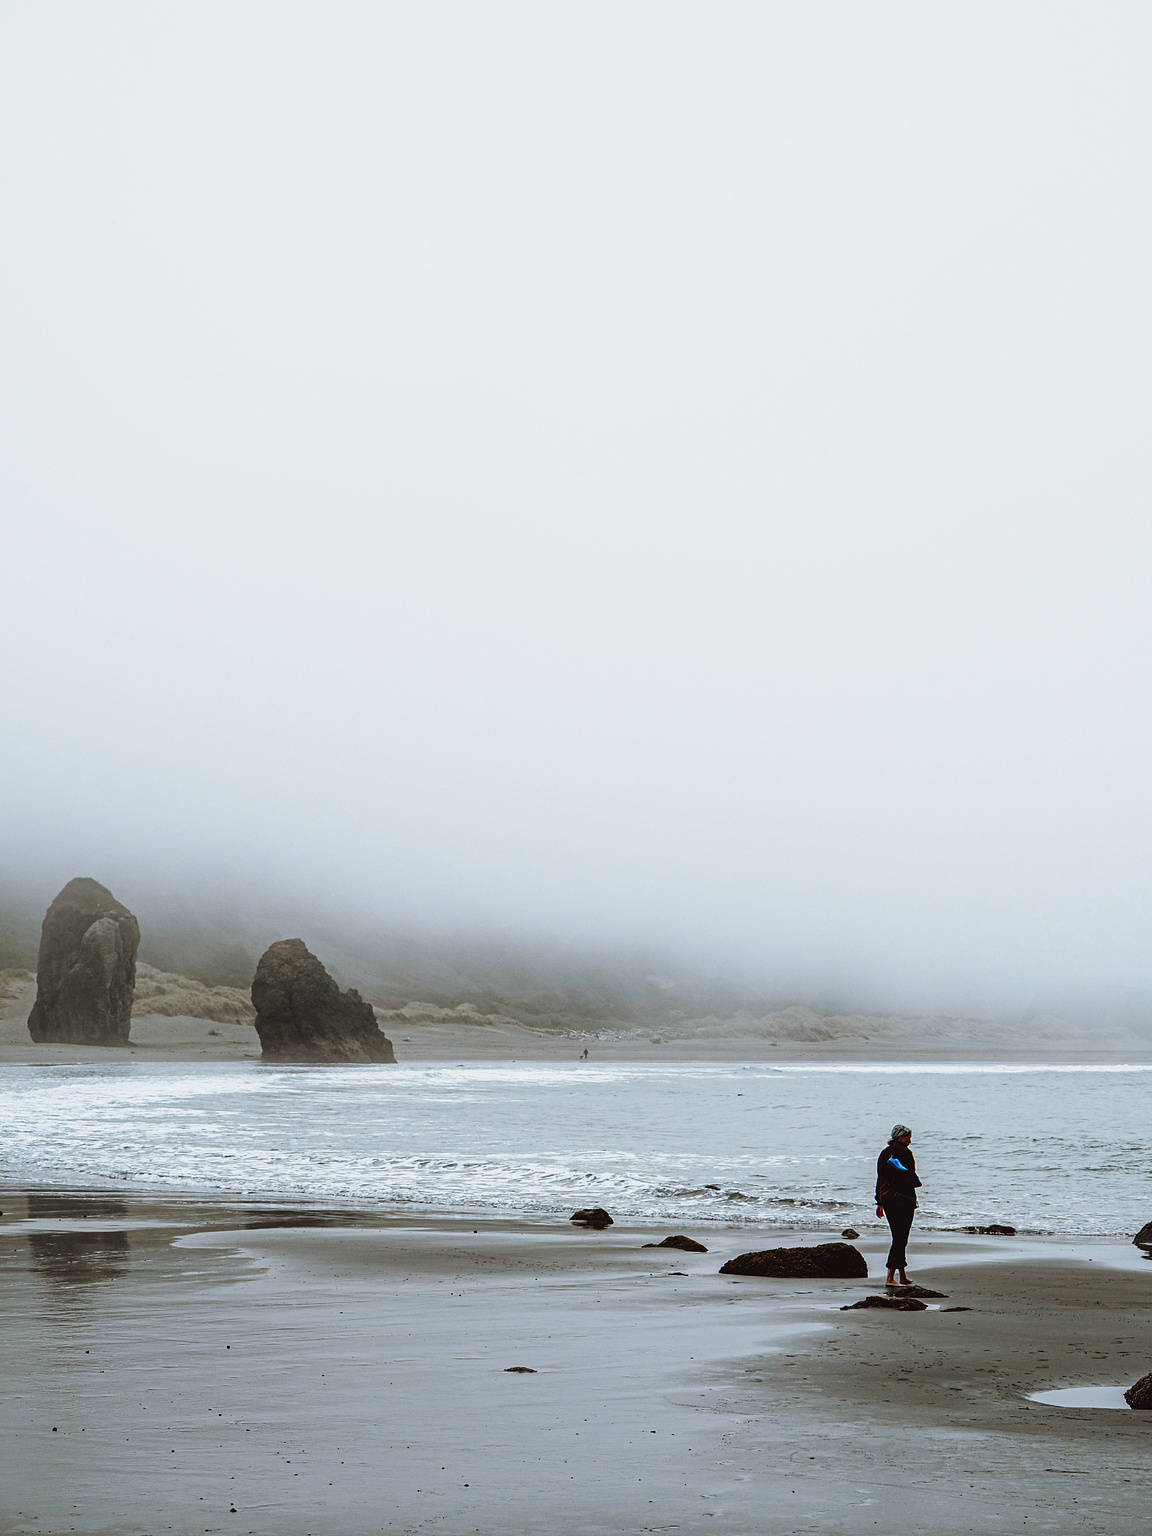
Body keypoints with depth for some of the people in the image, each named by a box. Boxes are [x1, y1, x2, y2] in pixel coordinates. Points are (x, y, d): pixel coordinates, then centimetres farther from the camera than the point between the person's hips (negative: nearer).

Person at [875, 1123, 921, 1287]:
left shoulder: (884, 1153, 13)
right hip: (903, 1199, -8)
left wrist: (880, 1203, 19)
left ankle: (903, 1276, 22)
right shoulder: (904, 1152, -10)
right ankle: (890, 1278, -12)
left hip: (887, 1199, 8)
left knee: (898, 1238, 16)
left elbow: (880, 1179, 16)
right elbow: (910, 1178, -17)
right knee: (900, 1239, -6)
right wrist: (916, 1182, 4)